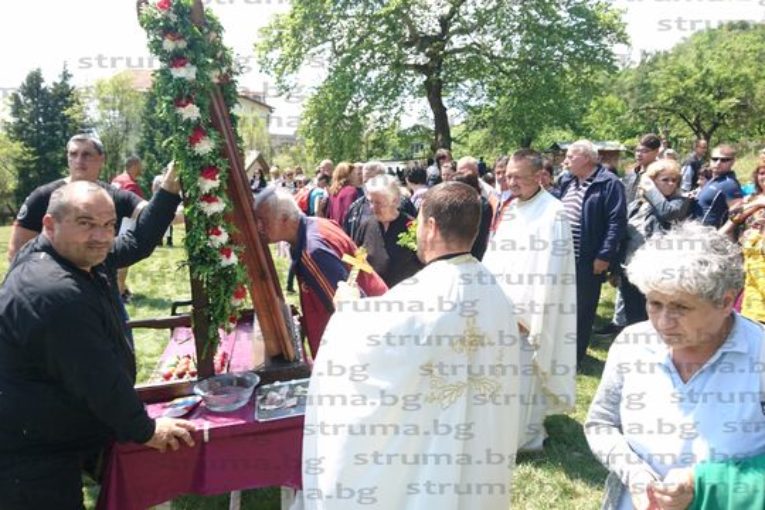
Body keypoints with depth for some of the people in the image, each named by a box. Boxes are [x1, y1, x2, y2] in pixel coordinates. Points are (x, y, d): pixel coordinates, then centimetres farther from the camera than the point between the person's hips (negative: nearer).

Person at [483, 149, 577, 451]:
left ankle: (521, 437, 16)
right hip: (501, 310, 8)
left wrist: (523, 313, -17)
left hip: (528, 315, -7)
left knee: (522, 378, 0)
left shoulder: (552, 213, -15)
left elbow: (548, 273, -18)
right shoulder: (508, 209, 10)